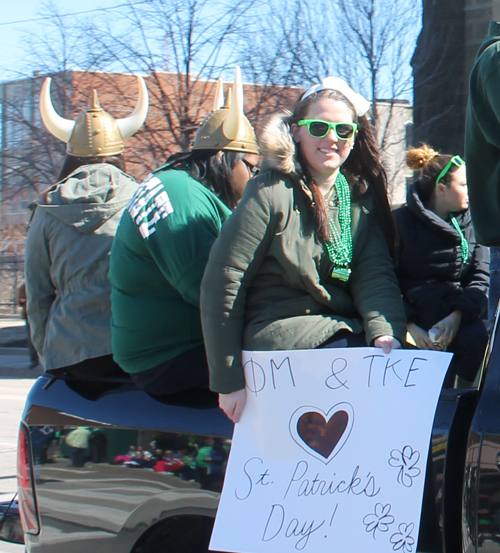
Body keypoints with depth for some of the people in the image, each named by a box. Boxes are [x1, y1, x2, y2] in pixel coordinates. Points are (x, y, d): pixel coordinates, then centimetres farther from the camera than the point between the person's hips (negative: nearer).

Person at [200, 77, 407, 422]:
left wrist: (386, 332, -25)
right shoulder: (273, 193, -8)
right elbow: (222, 283, -10)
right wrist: (230, 382, -11)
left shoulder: (360, 197, 9)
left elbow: (376, 276, -3)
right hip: (278, 333, -5)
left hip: (344, 330, 5)